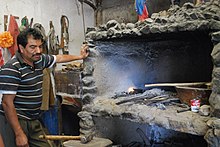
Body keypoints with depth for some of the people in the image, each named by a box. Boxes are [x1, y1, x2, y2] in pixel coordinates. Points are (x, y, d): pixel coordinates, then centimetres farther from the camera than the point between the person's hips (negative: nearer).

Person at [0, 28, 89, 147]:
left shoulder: (39, 59, 4)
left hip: (33, 120, 8)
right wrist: (19, 134, -23)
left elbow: (59, 58, 24)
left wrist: (80, 56, 31)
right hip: (14, 120, -8)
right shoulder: (11, 69, -21)